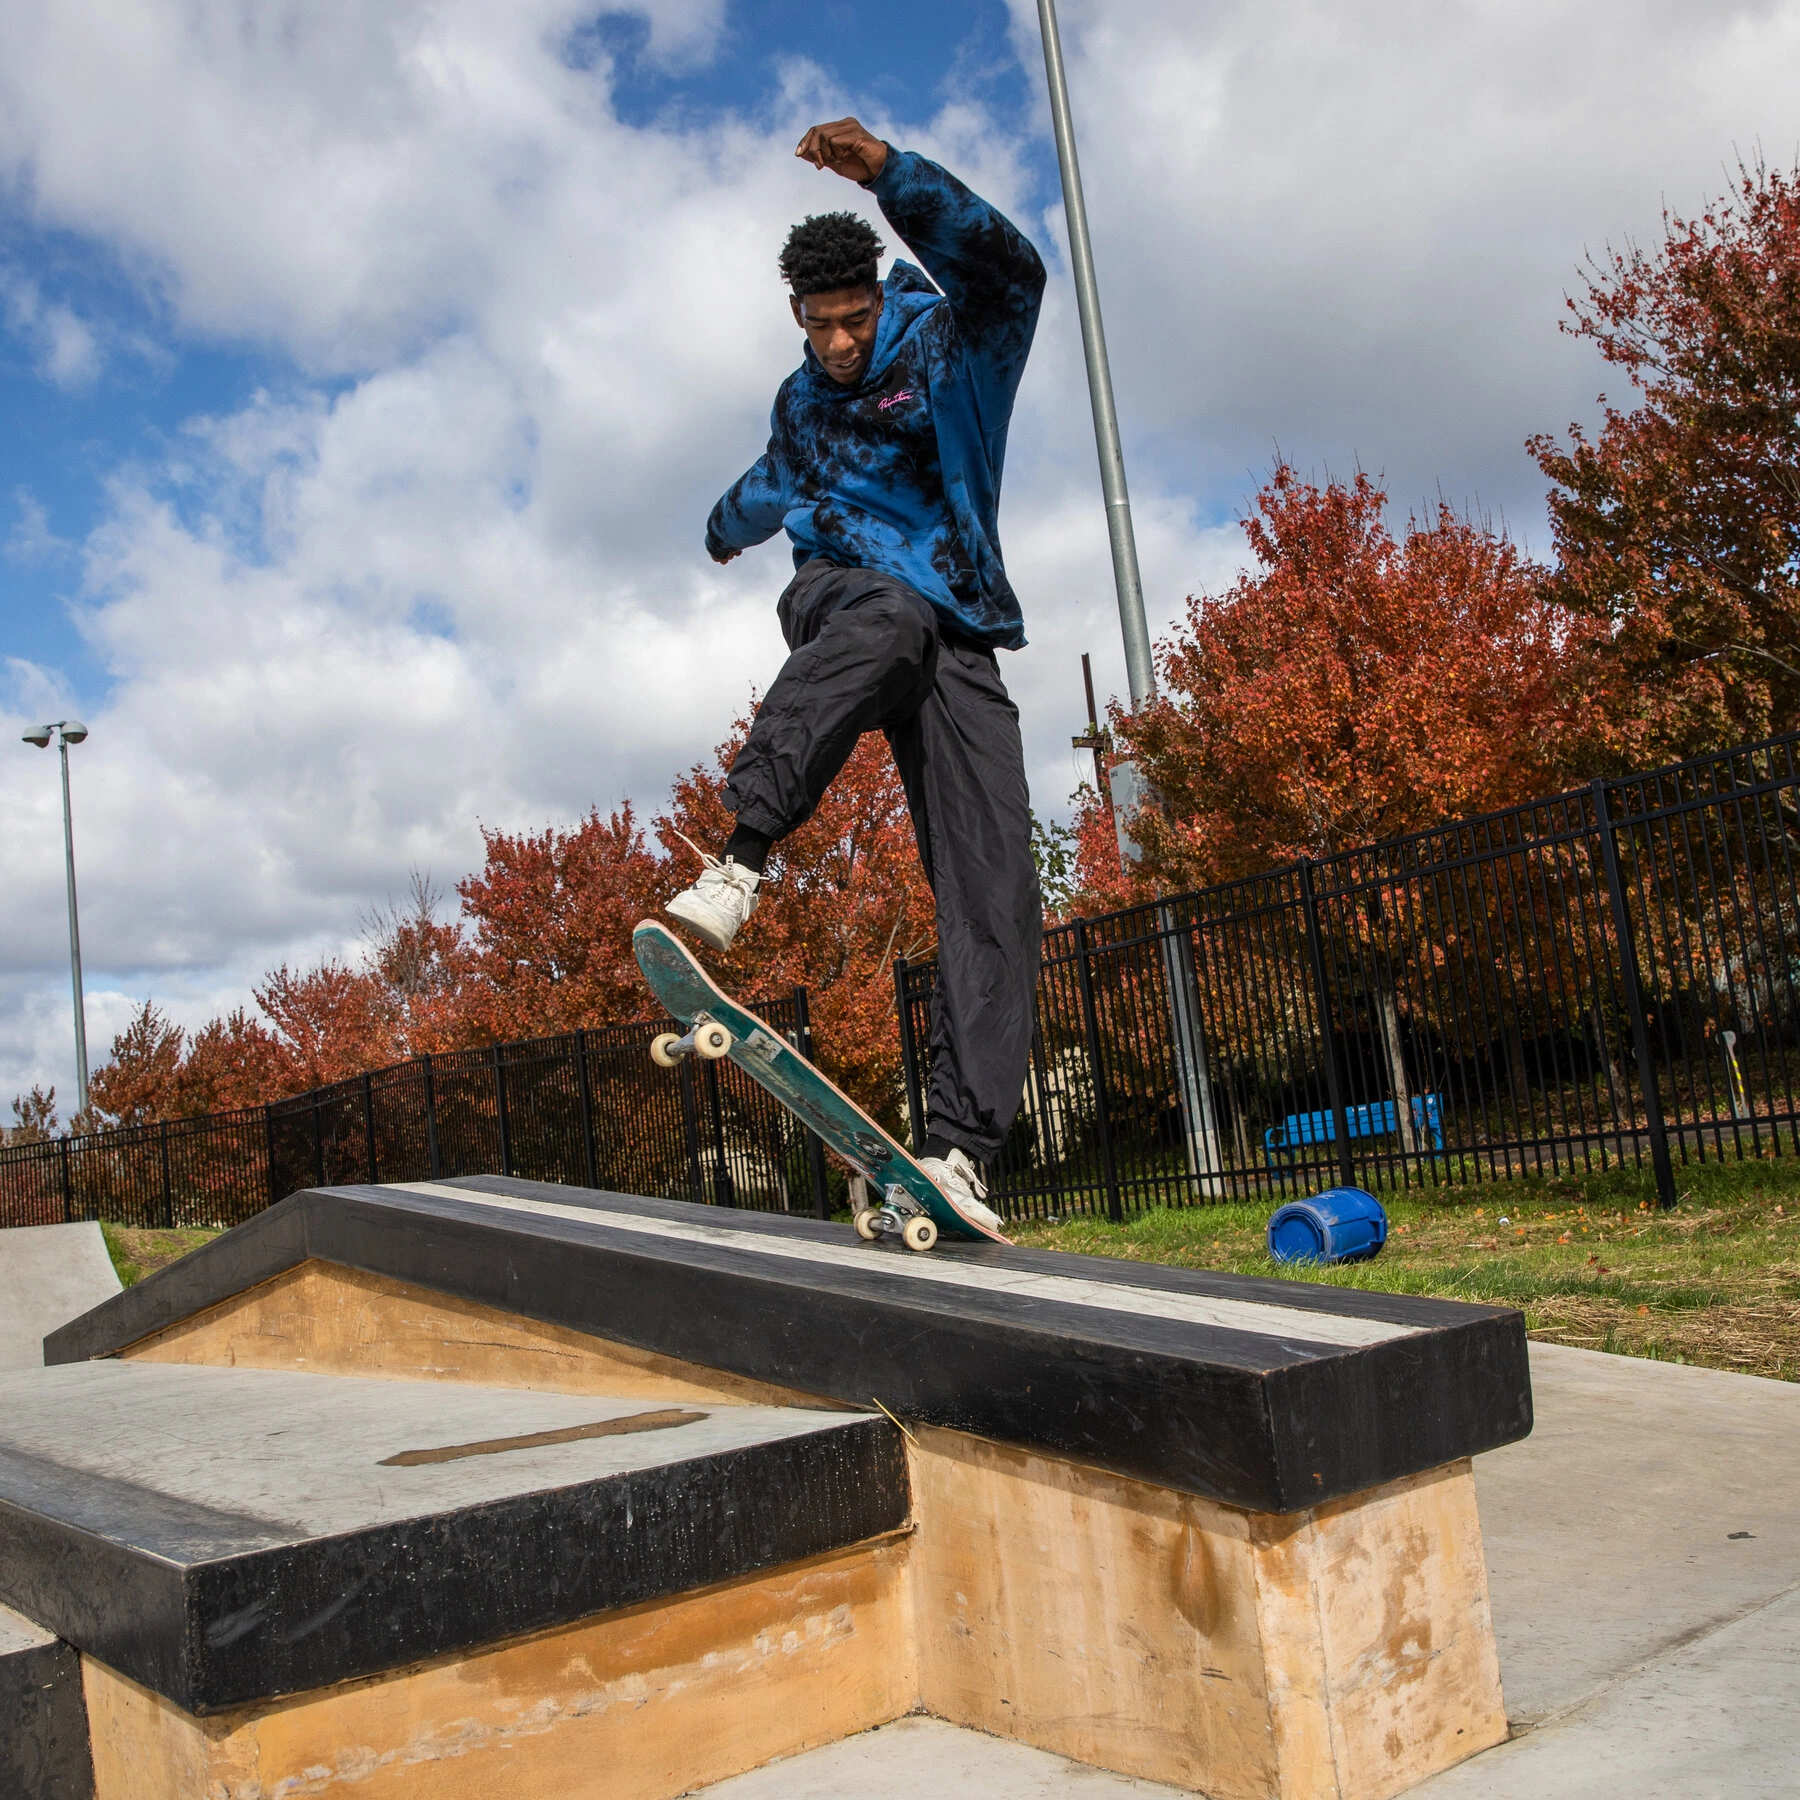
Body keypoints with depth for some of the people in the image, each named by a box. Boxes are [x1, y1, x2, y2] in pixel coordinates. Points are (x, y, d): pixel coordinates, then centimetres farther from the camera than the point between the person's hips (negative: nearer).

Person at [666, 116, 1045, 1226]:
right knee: (889, 617, -41)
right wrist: (731, 523, 62)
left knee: (995, 893, -17)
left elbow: (1009, 270, -19)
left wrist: (886, 169, -28)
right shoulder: (802, 404, 20)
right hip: (842, 595, 2)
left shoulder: (946, 341, 5)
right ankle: (741, 860, -60)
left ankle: (958, 1148, -22)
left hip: (957, 645, -1)